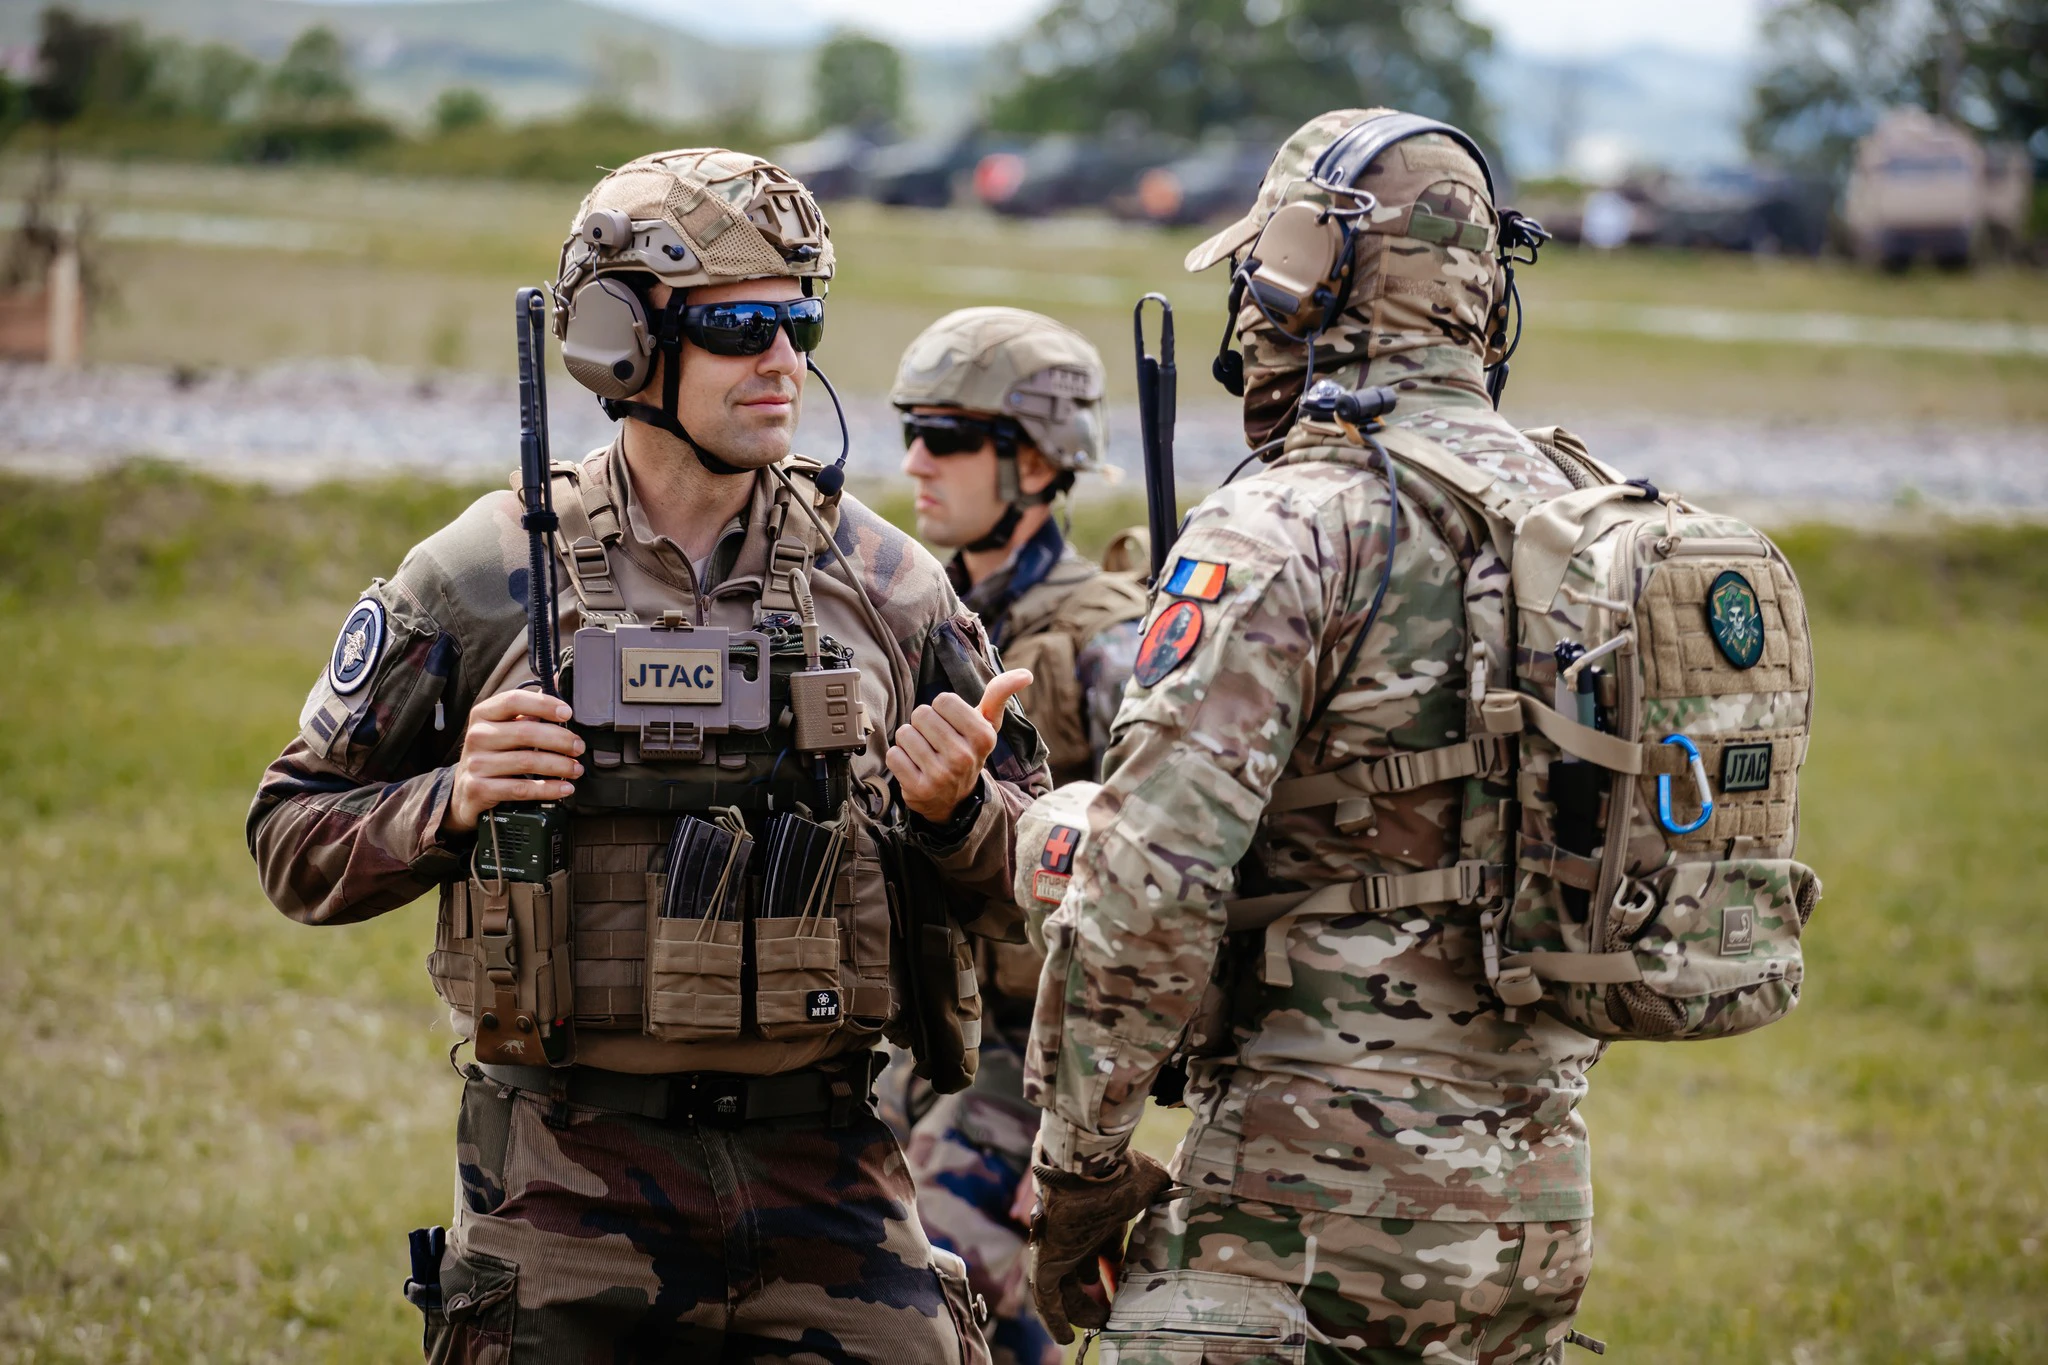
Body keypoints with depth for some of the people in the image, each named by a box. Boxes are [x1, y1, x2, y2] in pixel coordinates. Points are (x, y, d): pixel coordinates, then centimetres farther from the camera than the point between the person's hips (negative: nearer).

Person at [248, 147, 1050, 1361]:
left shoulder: (884, 582, 7)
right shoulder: (479, 579, 2)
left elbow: (1032, 883, 13)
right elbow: (297, 840, 7)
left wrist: (955, 810, -9)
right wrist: (455, 804, -11)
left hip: (829, 1176, 2)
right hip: (567, 1187, -1)